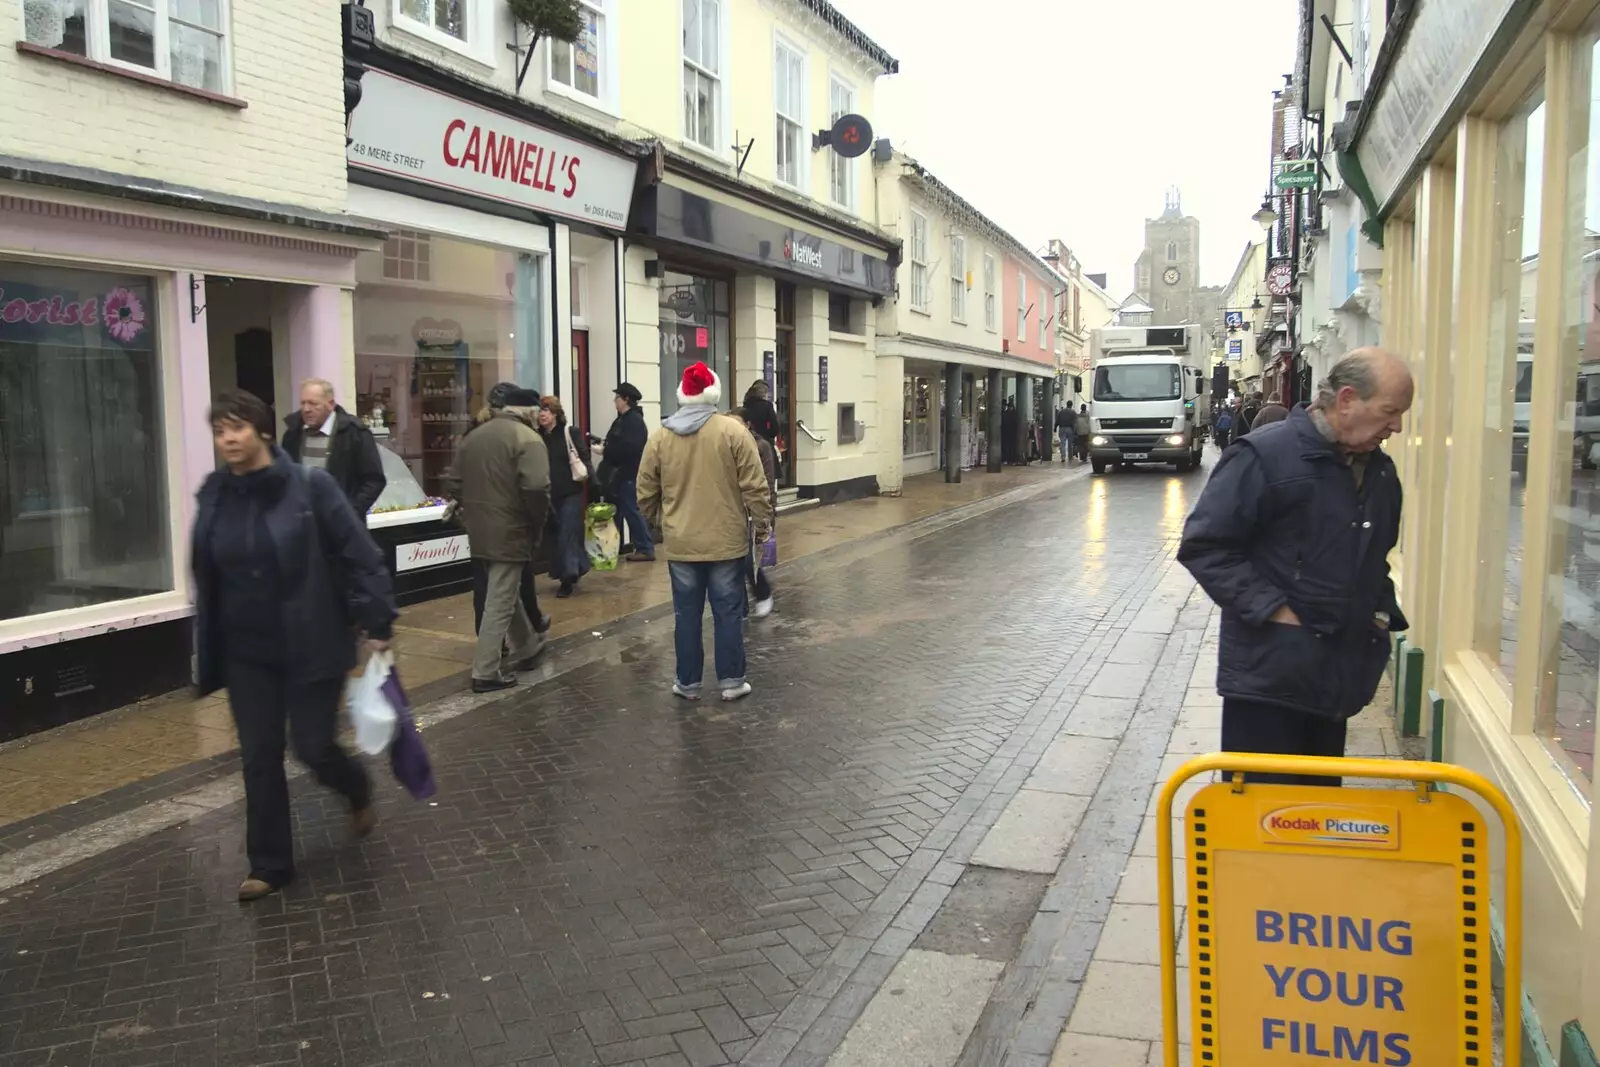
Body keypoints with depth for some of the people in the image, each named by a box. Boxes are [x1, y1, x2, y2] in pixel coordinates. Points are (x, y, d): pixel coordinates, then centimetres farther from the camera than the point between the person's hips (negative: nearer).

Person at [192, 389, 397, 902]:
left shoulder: (310, 485, -13)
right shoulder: (213, 495, 0)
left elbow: (360, 556, -12)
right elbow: (205, 579, 7)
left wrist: (379, 623, -14)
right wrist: (208, 653, 10)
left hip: (311, 645, -4)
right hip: (247, 652, 4)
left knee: (313, 747, 3)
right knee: (258, 758, 8)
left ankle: (359, 792, 37)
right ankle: (269, 864, 24)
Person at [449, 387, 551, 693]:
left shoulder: (473, 436, 11)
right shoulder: (527, 438, -13)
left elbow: (455, 483, 13)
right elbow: (536, 489, -24)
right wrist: (538, 524, -10)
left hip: (479, 531, 8)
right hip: (510, 532, -8)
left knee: (505, 594, 22)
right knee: (500, 602, -1)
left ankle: (526, 648, 39)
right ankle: (486, 673, 3)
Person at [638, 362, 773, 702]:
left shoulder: (660, 436, 0)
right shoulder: (732, 431, -8)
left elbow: (646, 492, 5)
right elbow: (754, 486, -9)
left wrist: (661, 520, 23)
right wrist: (762, 523, 3)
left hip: (680, 542, 2)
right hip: (727, 540, -2)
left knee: (687, 614, 11)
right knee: (728, 612, 7)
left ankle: (687, 682, 18)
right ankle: (731, 680, 12)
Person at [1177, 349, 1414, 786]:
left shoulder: (1380, 471, 11)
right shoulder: (1264, 455, -14)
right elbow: (1204, 546, -17)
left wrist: (1383, 611, 11)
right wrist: (1273, 610, -19)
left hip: (1338, 674, 8)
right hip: (1268, 672, -7)